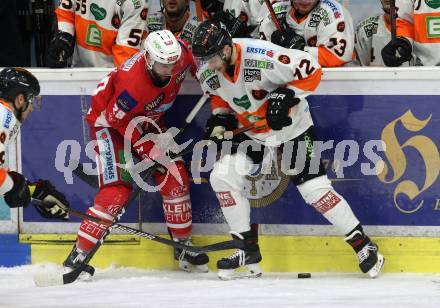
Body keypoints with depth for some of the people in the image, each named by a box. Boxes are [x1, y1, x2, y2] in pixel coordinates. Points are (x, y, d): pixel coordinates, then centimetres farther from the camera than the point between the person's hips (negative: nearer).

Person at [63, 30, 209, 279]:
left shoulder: (181, 53, -22)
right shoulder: (132, 82, -40)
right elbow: (118, 119, -26)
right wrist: (147, 148, -23)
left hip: (146, 119, 7)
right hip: (109, 121, -7)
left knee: (176, 177, 0)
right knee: (117, 190, -19)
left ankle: (184, 246, 17)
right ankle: (78, 256, -16)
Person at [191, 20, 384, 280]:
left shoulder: (262, 58, -33)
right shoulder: (208, 72, -13)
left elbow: (311, 70, -25)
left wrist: (287, 95, -32)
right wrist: (220, 118, -4)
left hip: (292, 127, -6)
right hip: (253, 133, 6)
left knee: (315, 189, -10)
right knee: (222, 177, -9)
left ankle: (364, 245, 5)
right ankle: (249, 252, 1)